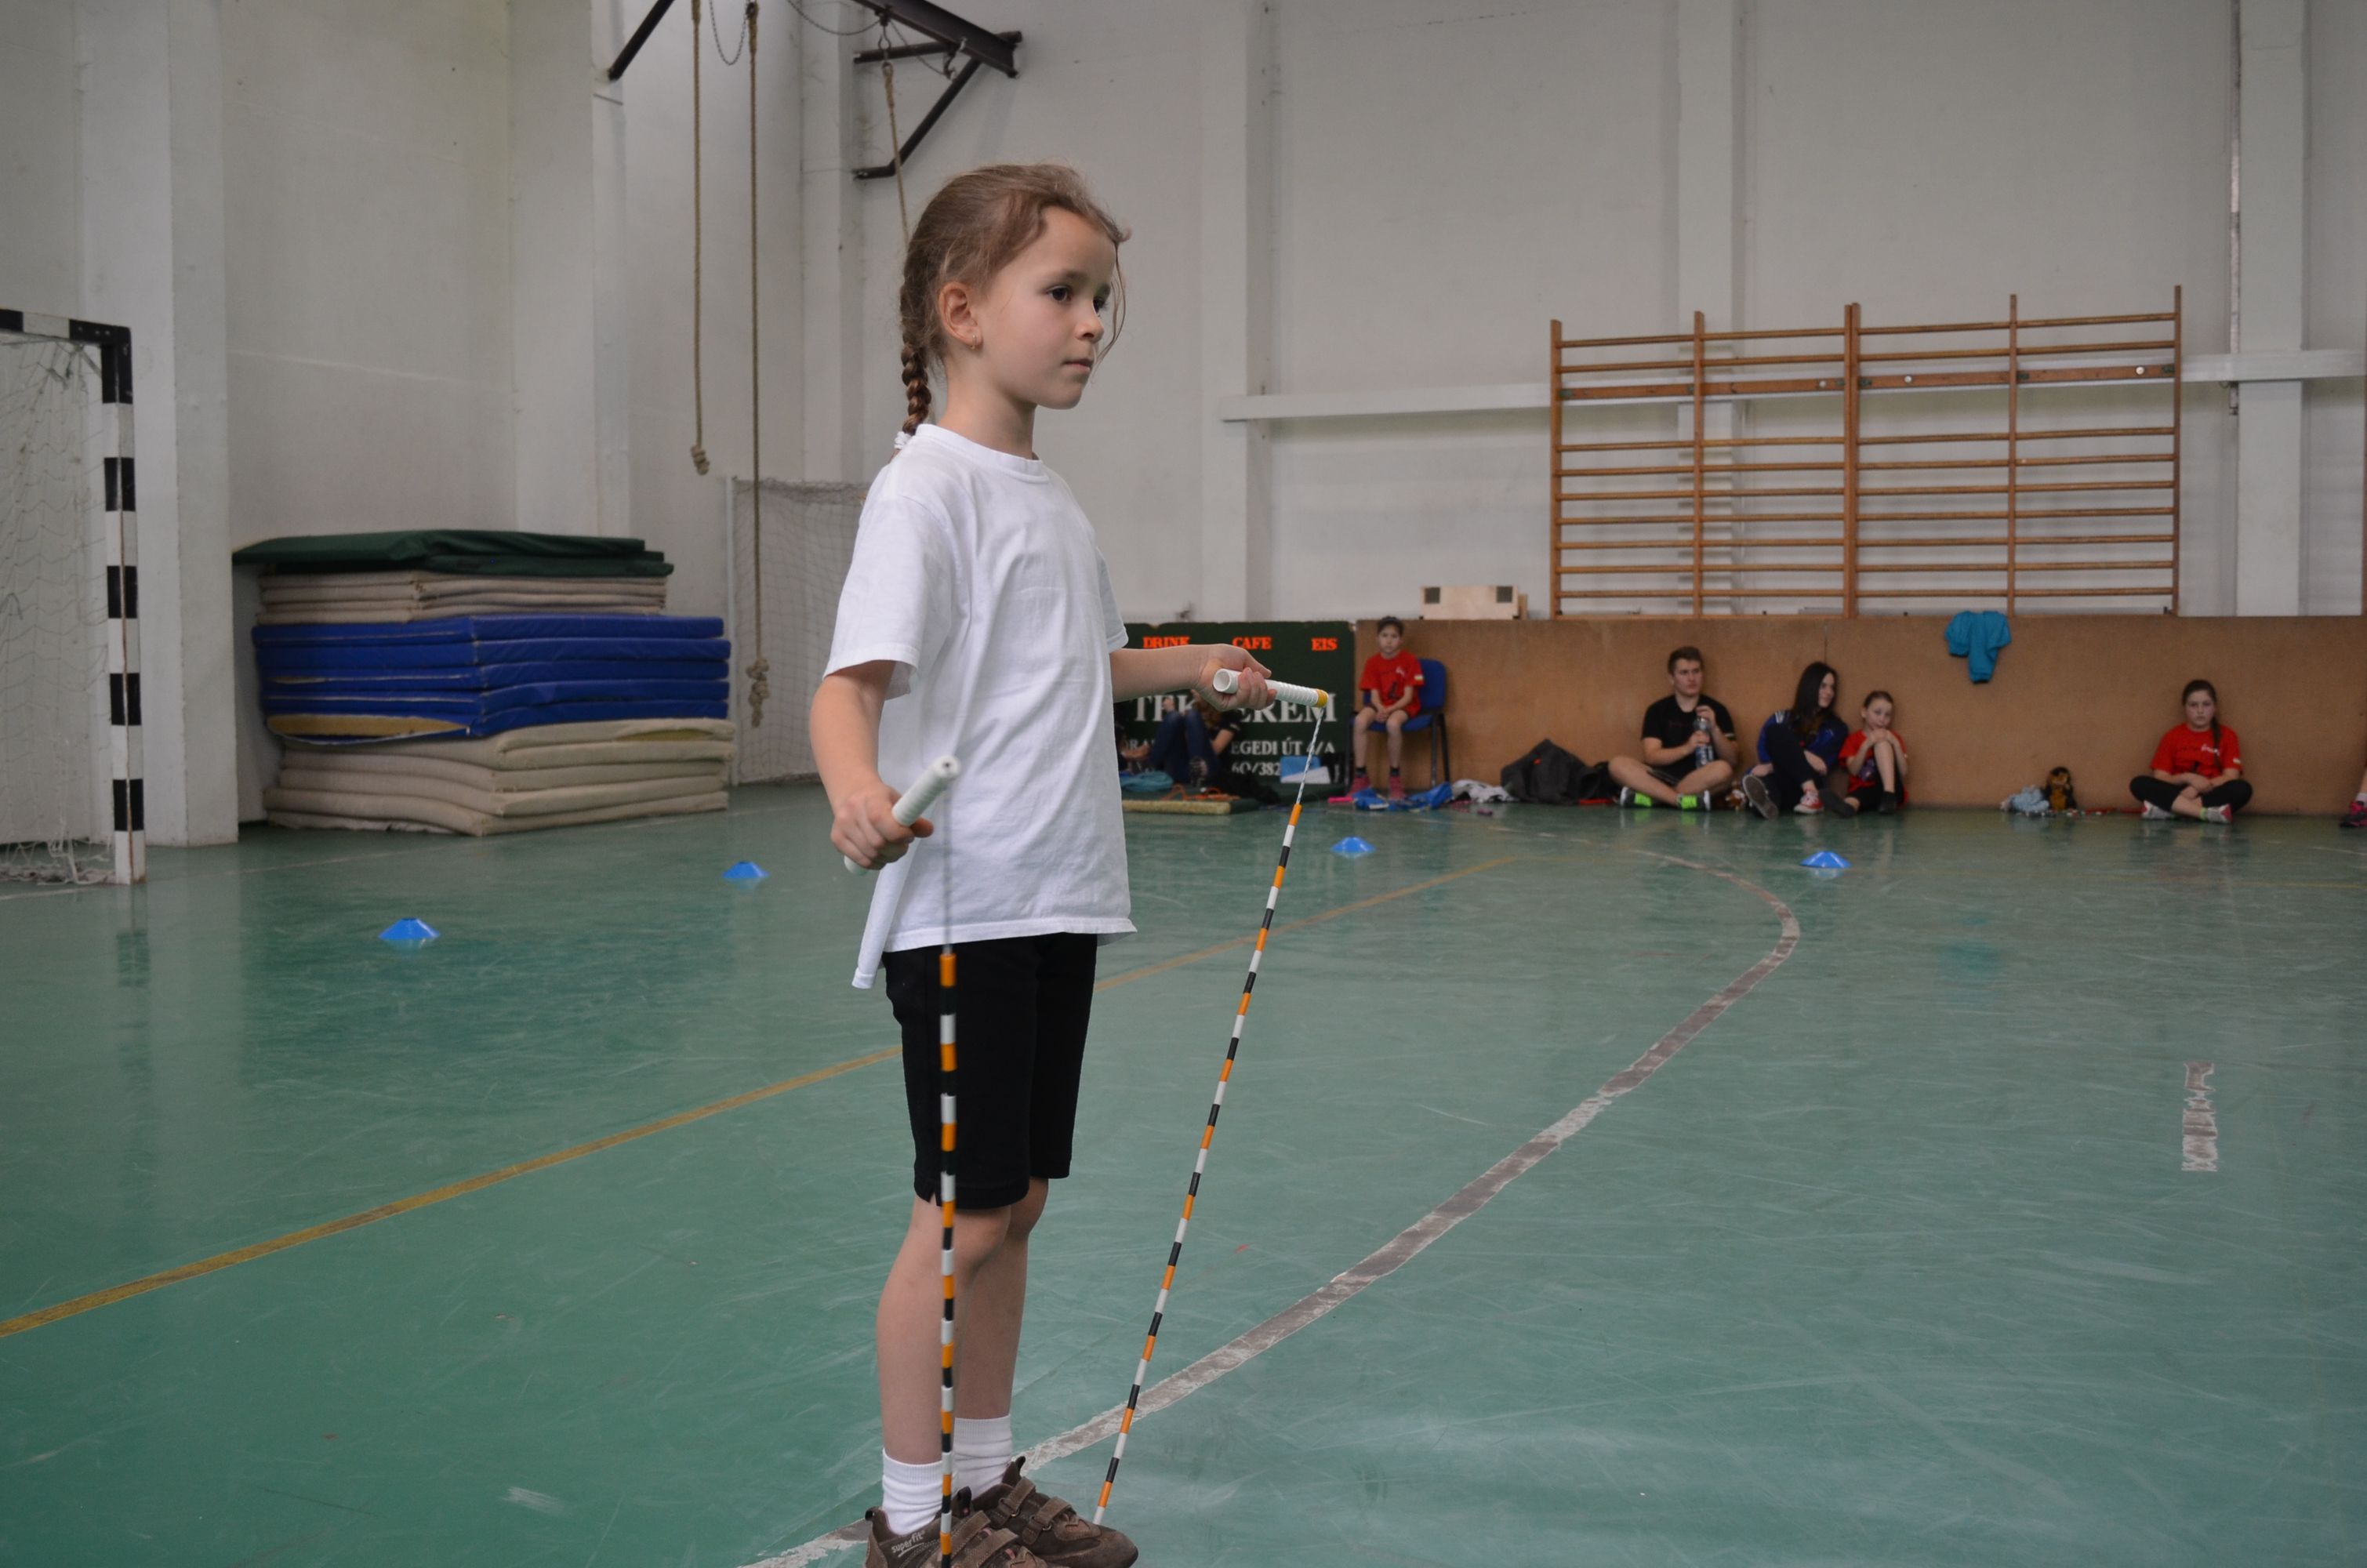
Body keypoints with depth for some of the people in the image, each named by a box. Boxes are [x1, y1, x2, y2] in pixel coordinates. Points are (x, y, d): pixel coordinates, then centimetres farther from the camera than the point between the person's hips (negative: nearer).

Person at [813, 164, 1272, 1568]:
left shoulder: (1052, 498, 15)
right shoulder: (929, 487, -12)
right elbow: (852, 680, -22)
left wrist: (1194, 666, 28)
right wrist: (857, 790, -41)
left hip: (1058, 903, 8)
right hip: (963, 909, -8)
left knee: (1013, 1203, 16)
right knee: (961, 1215, 0)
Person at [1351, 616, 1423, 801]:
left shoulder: (1410, 661, -6)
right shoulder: (1373, 662, 3)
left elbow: (1408, 696, -11)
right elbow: (1374, 694, -2)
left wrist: (1389, 710, -25)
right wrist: (1381, 709, -24)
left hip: (1404, 705, -3)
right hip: (1380, 705, 3)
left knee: (1393, 723, -38)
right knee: (1360, 720, -29)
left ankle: (1395, 778, -21)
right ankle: (1361, 776, -22)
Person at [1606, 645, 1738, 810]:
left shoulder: (1716, 710, 6)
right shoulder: (1657, 710, 7)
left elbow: (1731, 761, 2)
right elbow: (1651, 757, -4)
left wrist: (1714, 729, -14)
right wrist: (1687, 748, -20)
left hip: (1702, 782, -1)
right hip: (1665, 778, 1)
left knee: (1723, 770, -33)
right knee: (1618, 764, -23)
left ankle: (1648, 797, -28)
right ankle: (1685, 801, -34)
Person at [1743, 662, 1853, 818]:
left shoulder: (1836, 729, 20)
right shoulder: (1780, 719, 24)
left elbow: (1823, 764, 3)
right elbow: (1765, 751, 8)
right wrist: (1803, 756, -10)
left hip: (1802, 787, -1)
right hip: (1779, 781, 1)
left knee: (1777, 733, -23)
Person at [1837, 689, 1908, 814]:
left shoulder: (1892, 738, 16)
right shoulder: (1853, 740, 14)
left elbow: (1903, 772, 3)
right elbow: (1854, 770, -4)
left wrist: (1896, 744, -10)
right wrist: (1866, 745, -17)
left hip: (1893, 790, 1)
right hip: (1863, 791, -1)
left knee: (1882, 742, -20)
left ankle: (1889, 795, -35)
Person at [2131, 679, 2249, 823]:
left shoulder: (2226, 735, 6)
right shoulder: (2172, 736, 8)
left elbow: (2231, 777, -5)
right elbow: (2159, 778, 1)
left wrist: (2195, 789, -17)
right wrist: (2187, 778, -17)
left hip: (2211, 796, 0)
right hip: (2177, 794, 1)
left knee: (2243, 788, -31)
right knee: (2139, 783, -26)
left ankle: (2167, 810, -36)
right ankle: (2207, 813, -39)